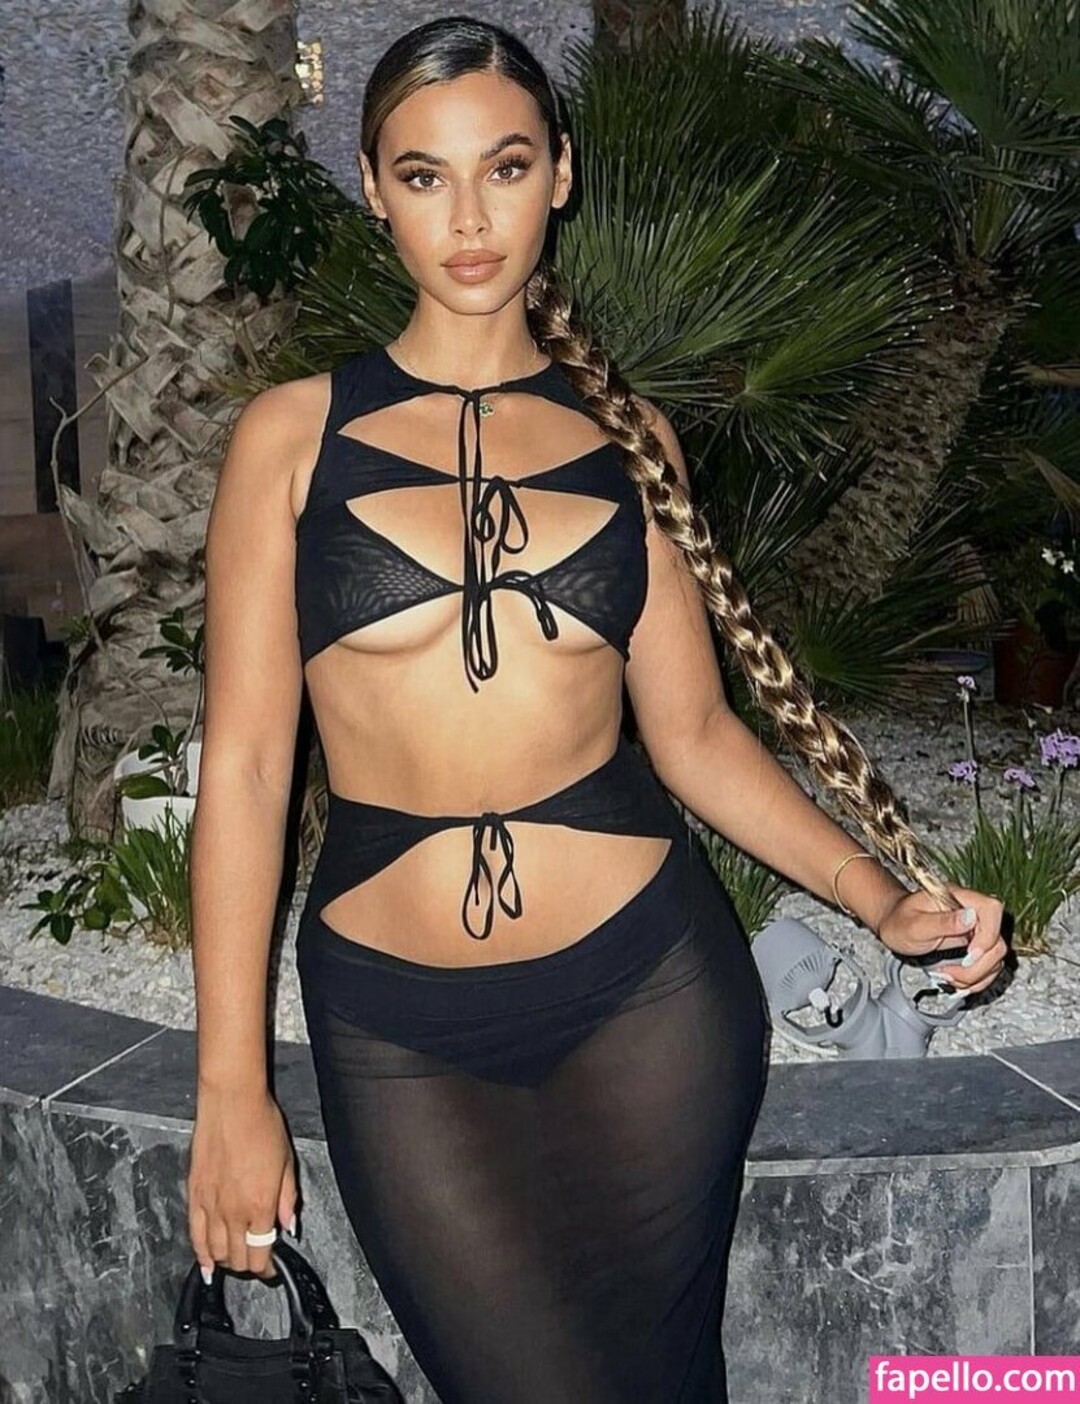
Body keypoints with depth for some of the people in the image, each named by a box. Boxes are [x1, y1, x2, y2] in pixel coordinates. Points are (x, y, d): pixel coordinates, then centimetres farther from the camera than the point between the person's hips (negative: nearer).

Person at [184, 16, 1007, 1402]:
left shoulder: (626, 436, 6)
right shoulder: (295, 433, 0)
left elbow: (691, 731, 8)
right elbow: (245, 763, -3)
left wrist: (885, 898, -4)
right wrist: (230, 1089, -5)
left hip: (648, 980, 2)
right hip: (398, 1023, -1)